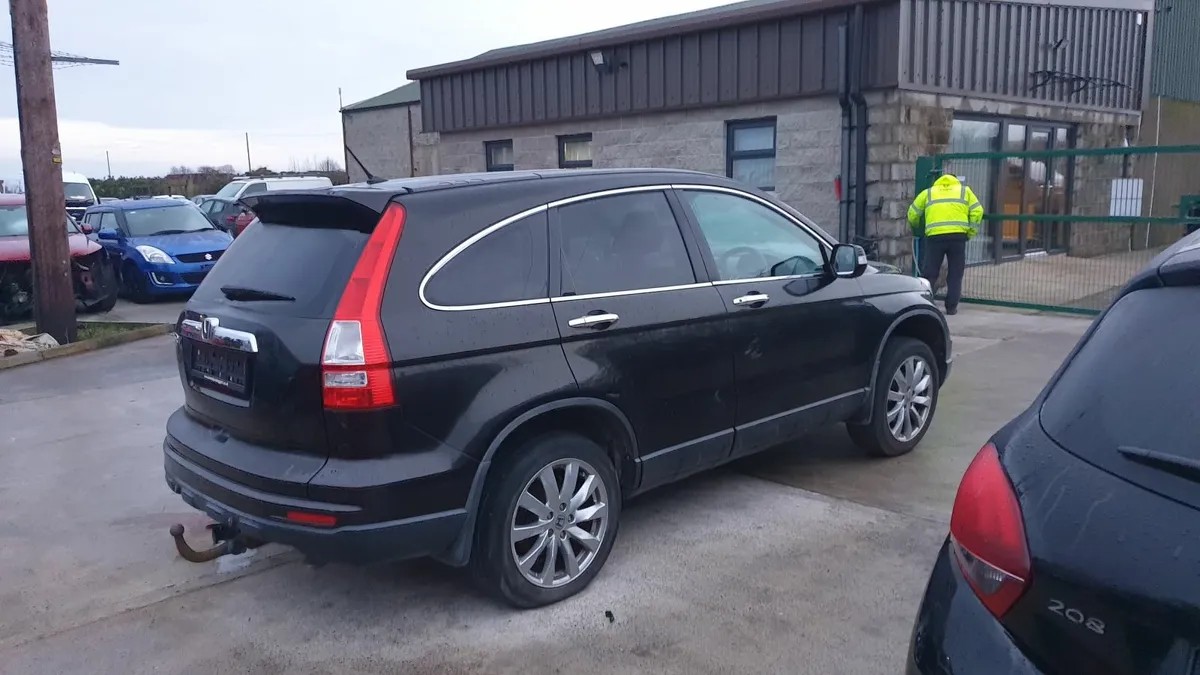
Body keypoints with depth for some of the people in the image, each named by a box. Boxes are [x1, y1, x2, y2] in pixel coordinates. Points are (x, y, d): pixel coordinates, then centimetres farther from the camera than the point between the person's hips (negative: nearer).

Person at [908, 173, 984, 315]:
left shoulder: (928, 193, 21)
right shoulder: (964, 190, 21)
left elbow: (913, 214, 21)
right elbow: (977, 212, 10)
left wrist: (917, 230, 39)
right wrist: (970, 233, 17)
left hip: (935, 236, 0)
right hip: (958, 235, 0)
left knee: (929, 273, 7)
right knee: (955, 274, 9)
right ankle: (951, 307, 9)